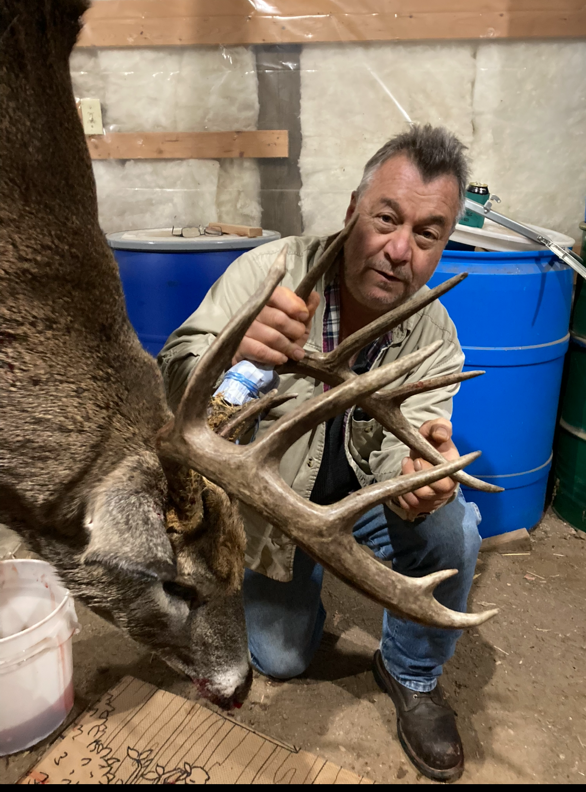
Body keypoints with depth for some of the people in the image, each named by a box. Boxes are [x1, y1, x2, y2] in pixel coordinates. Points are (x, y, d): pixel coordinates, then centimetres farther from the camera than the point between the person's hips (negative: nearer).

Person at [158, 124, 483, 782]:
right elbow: (175, 376, -29)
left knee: (450, 526, -27)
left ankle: (412, 674, 3)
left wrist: (419, 473, -46)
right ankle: (302, 580, 38)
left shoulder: (434, 336, -17)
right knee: (280, 659, 2)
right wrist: (232, 352, -53)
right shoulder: (268, 271, -24)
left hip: (362, 498, 1)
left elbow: (400, 454, -20)